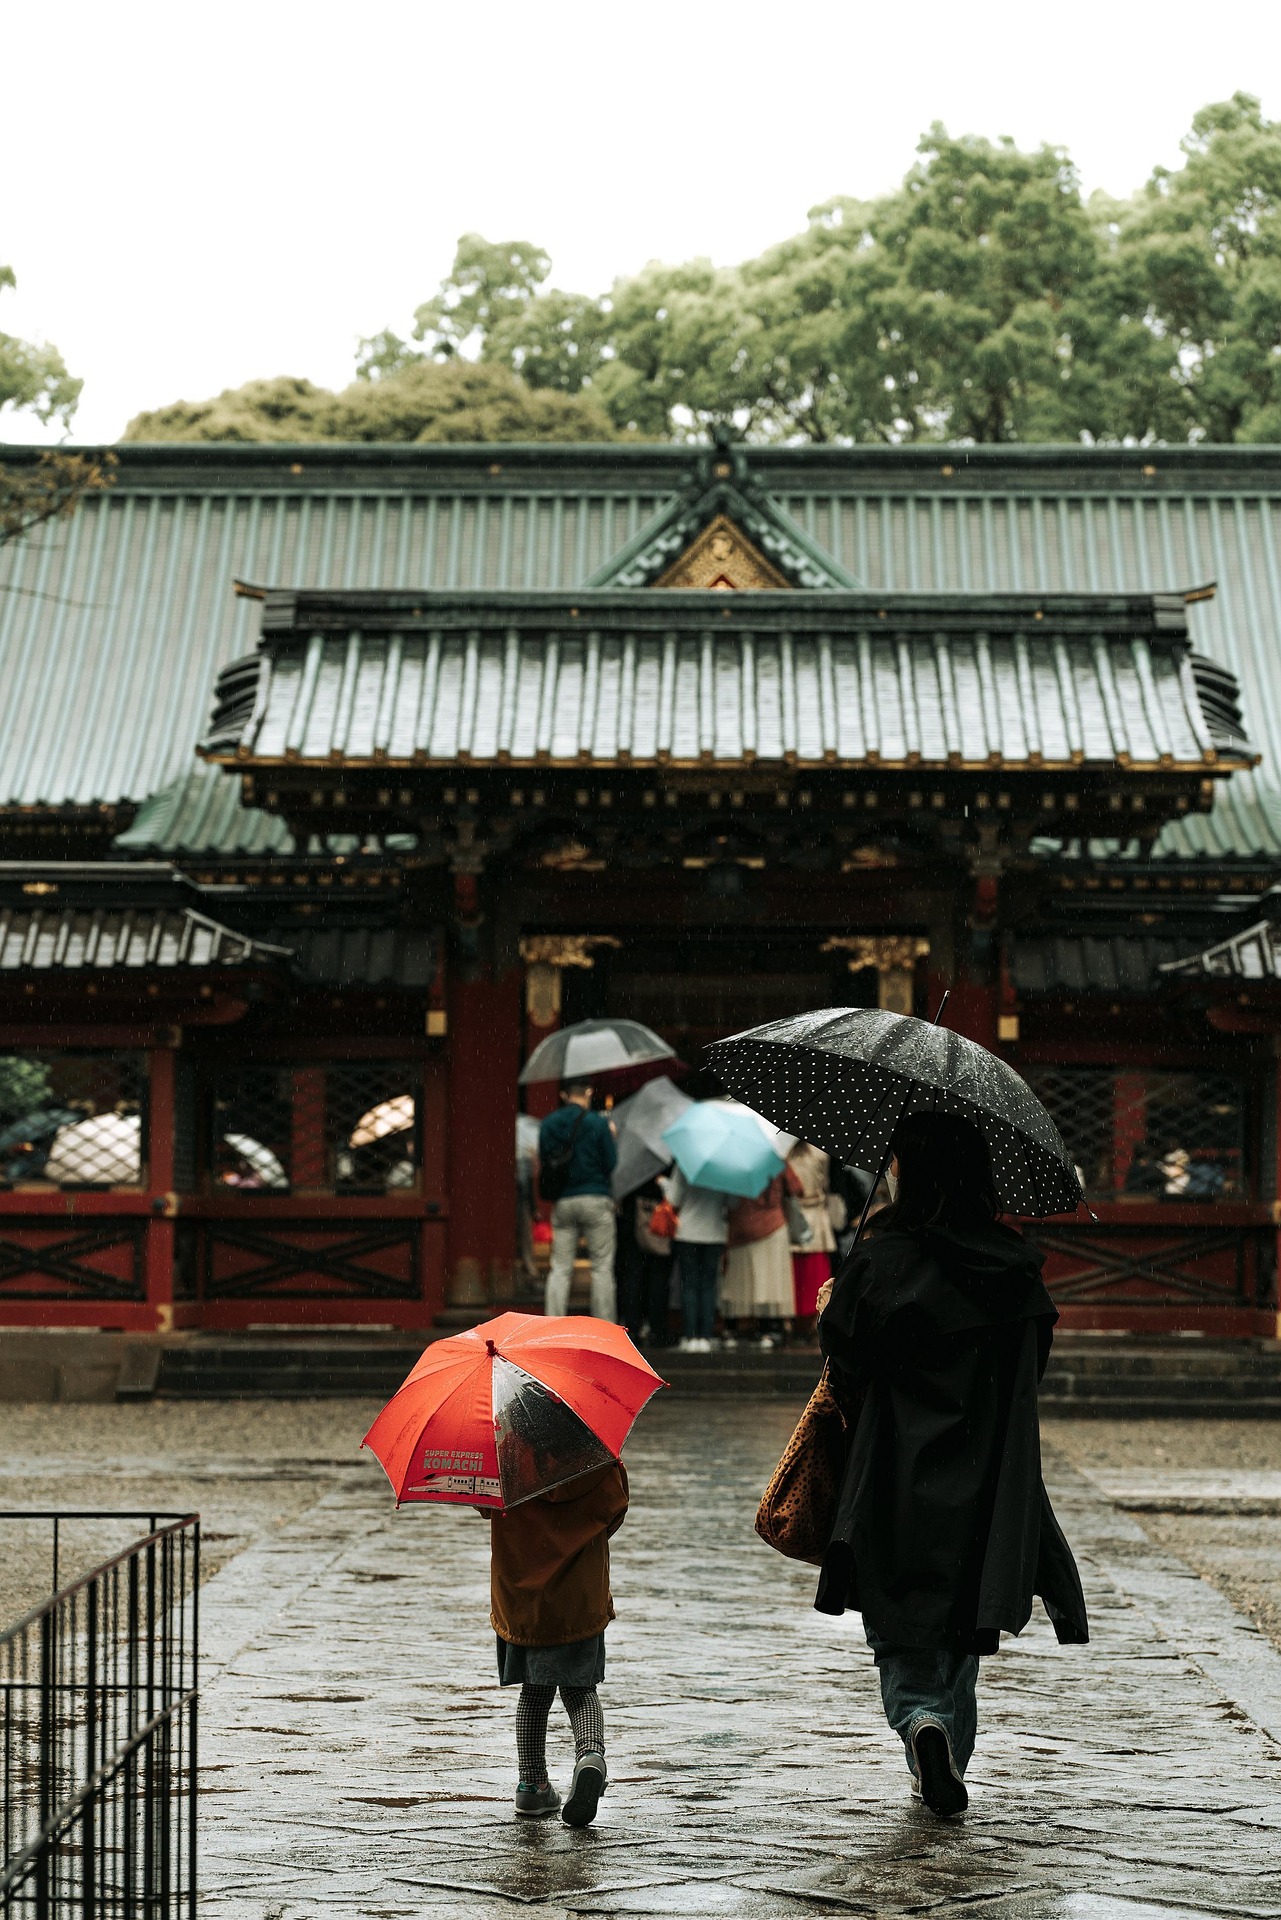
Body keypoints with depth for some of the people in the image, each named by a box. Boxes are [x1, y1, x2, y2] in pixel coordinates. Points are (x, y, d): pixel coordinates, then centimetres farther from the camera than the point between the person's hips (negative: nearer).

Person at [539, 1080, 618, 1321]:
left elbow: (544, 1162, 9)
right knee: (602, 1267, 1)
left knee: (560, 1269, 5)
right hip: (595, 1200, -4)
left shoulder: (548, 1124, 6)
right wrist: (611, 1137, 11)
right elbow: (610, 1163, -5)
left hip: (562, 1201, 4)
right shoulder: (598, 1123, -7)